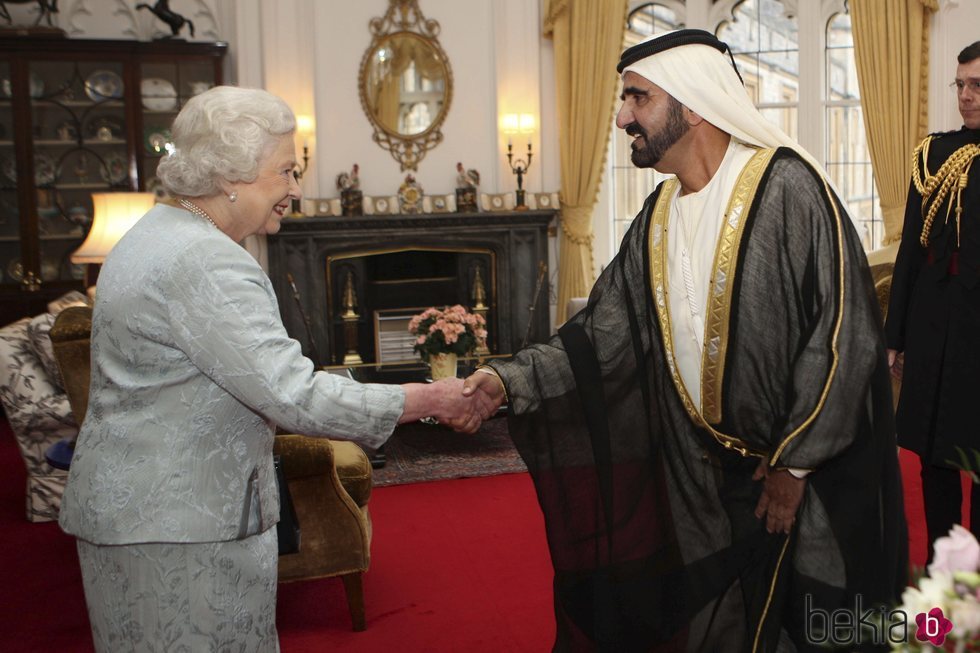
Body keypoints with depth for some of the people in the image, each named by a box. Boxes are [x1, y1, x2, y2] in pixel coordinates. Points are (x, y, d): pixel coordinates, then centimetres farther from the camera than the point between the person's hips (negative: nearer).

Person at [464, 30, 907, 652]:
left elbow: (844, 333, -18)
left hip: (809, 480, -5)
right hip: (707, 478, 6)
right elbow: (603, 337, 2)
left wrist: (794, 461, -16)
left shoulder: (785, 187, -16)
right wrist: (510, 380, -10)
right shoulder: (658, 220, 4)